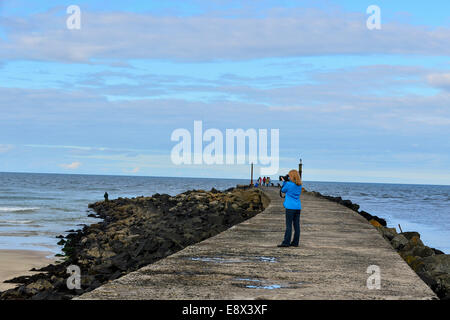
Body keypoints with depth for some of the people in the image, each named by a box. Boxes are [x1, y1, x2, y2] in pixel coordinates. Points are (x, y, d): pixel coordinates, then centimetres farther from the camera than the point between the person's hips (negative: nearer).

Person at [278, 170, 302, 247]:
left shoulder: (289, 184, -11)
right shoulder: (299, 185, 7)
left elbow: (283, 190, 5)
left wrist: (284, 182, 17)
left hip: (290, 207, -6)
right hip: (298, 207, 6)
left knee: (289, 225, -6)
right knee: (296, 225, 7)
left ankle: (286, 242, -6)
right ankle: (295, 242, 10)